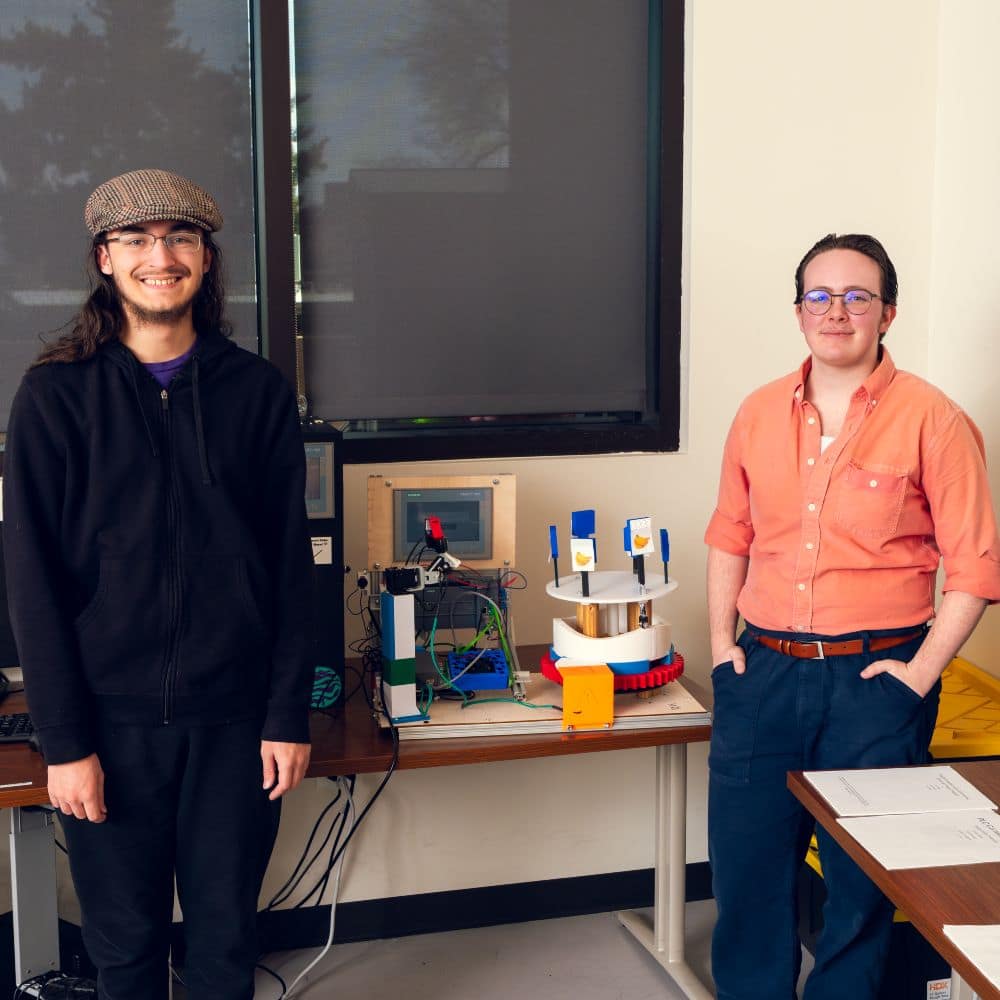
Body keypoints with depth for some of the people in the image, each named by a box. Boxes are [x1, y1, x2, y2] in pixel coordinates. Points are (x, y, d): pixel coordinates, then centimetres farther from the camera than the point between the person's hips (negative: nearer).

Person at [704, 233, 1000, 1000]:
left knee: (861, 882, 9)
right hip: (763, 672, 4)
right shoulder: (759, 414, 7)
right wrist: (721, 639, 8)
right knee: (745, 867, 11)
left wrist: (919, 675, -11)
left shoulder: (932, 421, -7)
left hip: (872, 678, -4)